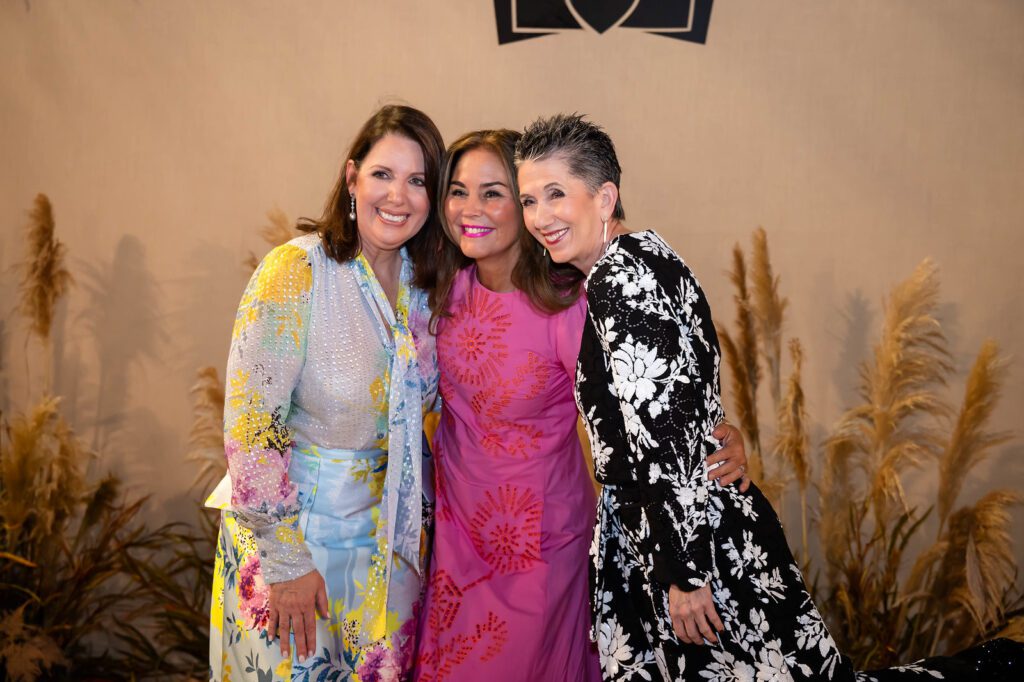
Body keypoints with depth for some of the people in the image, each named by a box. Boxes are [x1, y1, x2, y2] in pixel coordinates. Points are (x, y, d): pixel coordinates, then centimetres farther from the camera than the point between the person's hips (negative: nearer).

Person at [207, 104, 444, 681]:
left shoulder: (425, 284, -1)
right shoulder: (296, 271, -19)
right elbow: (250, 428, -19)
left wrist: (417, 522, 8)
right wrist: (286, 562, -16)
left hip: (389, 534, 5)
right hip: (290, 527, -5)